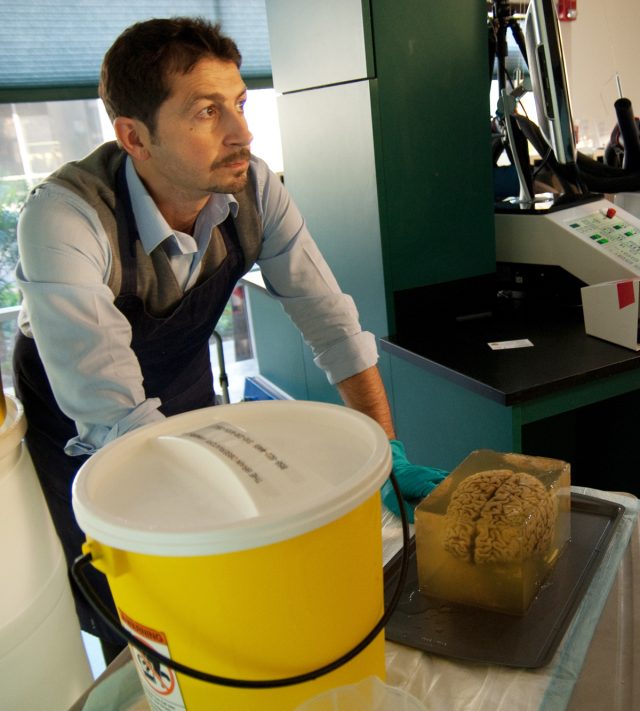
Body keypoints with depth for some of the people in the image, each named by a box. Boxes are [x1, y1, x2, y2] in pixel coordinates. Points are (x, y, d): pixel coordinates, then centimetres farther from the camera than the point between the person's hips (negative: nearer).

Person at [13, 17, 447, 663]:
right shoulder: (63, 219, -35)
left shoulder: (252, 187, -21)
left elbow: (330, 321, -15)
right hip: (80, 425, -3)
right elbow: (118, 421, -38)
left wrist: (391, 456, -20)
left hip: (185, 394, 4)